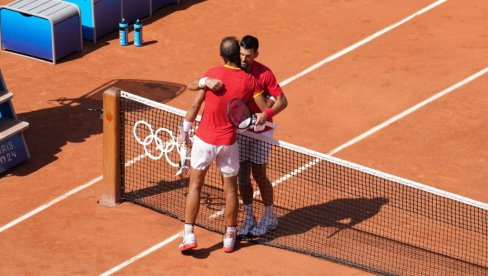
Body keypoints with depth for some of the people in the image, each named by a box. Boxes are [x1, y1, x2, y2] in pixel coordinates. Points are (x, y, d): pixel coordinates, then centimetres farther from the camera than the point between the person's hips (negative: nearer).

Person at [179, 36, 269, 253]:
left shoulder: (212, 74, -9)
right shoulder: (249, 81, -7)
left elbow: (195, 106, -7)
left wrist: (185, 131, 4)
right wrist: (259, 119, 17)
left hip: (204, 139, 0)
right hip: (228, 143, 1)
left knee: (195, 186, 12)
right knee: (230, 189, 16)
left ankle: (189, 235, 8)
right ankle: (230, 237, 23)